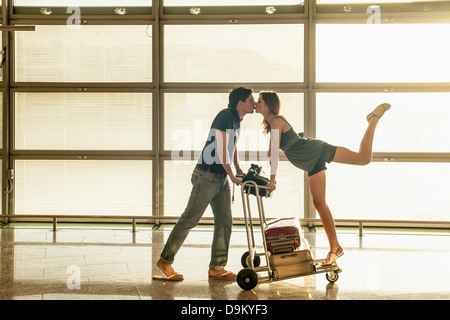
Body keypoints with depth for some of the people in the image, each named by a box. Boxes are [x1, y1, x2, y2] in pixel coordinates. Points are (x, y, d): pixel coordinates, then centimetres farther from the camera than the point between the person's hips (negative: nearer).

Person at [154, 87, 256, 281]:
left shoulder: (236, 120, 14)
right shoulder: (226, 115, -13)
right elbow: (221, 149, -18)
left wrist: (238, 168, 19)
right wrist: (232, 175, -14)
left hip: (221, 178, 9)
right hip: (207, 175, -9)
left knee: (225, 221, 5)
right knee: (190, 218, -6)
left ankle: (216, 267, 10)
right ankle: (165, 260, 3)